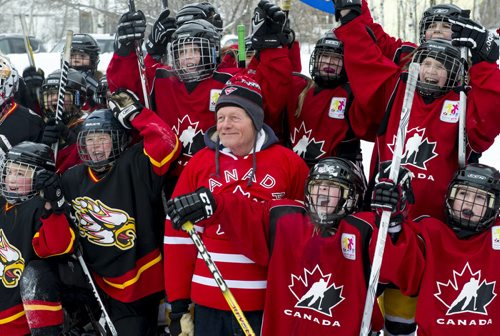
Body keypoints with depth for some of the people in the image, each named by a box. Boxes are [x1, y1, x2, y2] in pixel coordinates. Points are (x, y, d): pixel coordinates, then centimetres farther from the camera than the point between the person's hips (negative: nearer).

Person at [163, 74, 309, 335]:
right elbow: (179, 233, 3)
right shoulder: (199, 162, 1)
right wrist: (178, 300, 2)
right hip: (209, 301, 1)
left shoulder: (289, 163, -2)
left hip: (270, 303, -1)